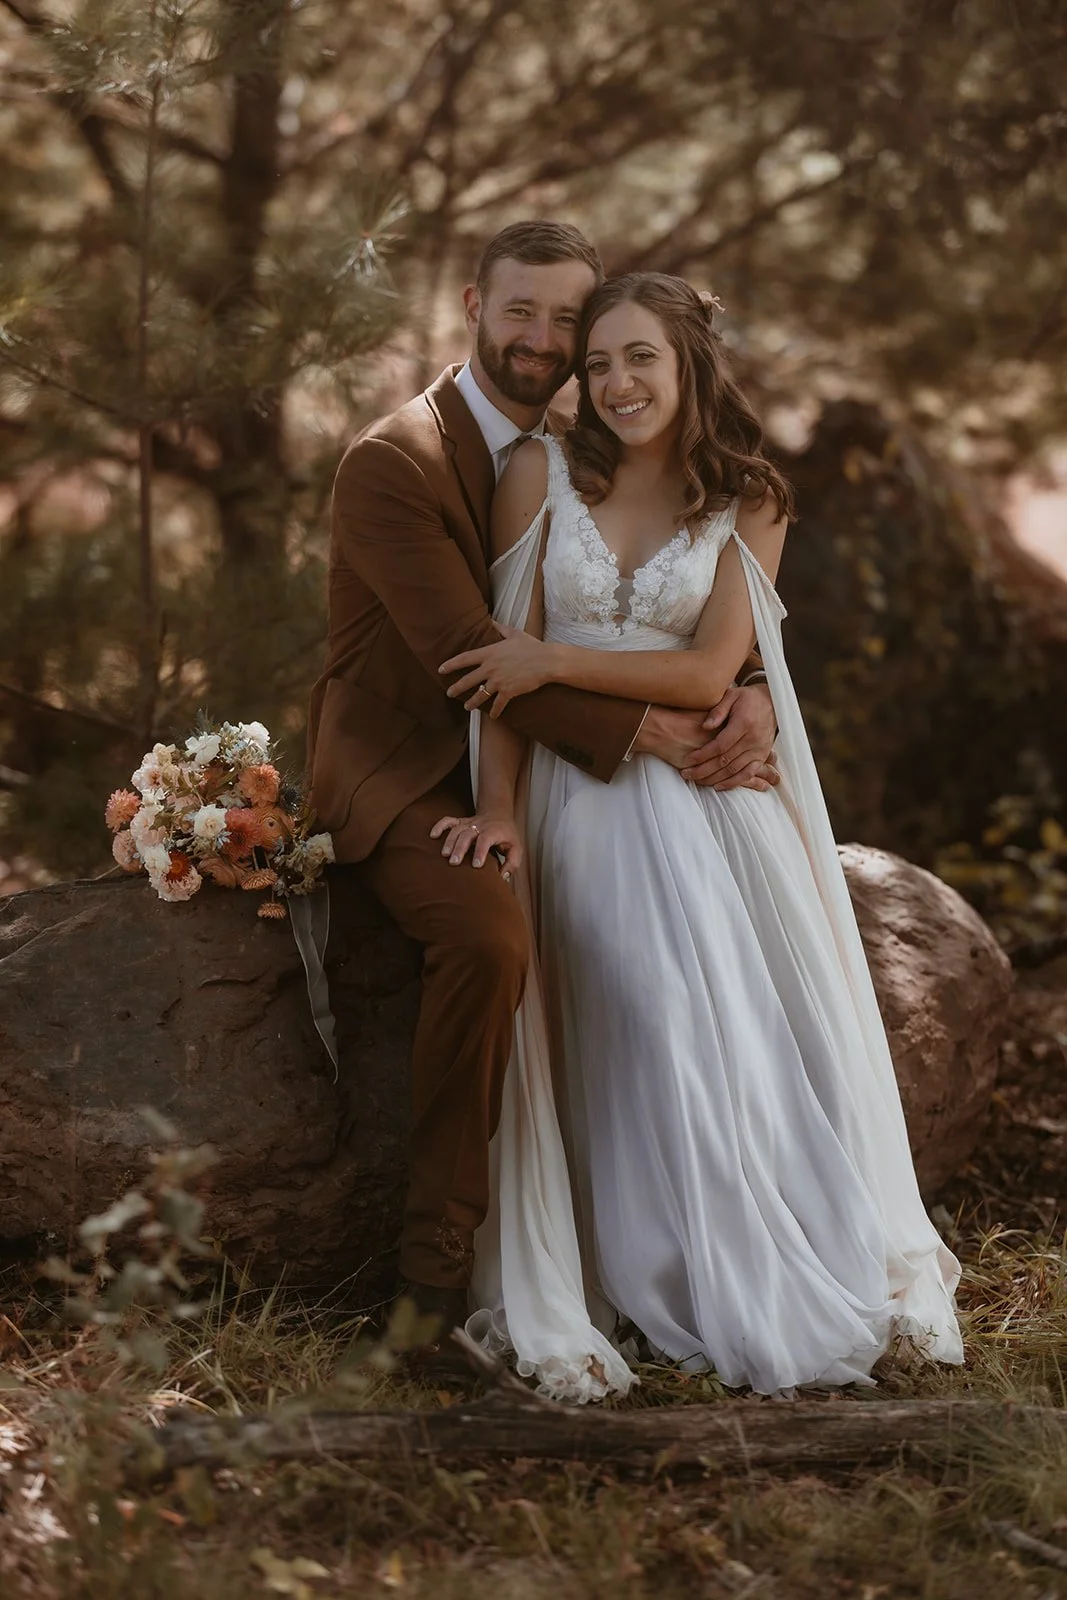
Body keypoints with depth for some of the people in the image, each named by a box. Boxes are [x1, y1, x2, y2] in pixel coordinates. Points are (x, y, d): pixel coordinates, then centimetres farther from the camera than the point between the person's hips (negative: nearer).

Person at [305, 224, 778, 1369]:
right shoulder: (392, 462, -13)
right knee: (490, 933, -36)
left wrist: (750, 691, -15)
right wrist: (643, 733, -28)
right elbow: (471, 656, -22)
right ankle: (438, 1262, -22)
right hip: (405, 775, -7)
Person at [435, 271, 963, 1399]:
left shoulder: (747, 506, 7)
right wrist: (499, 808, -11)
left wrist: (556, 660, -11)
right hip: (579, 797, -1)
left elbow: (706, 673, -4)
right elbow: (504, 662, 0)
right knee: (662, 1022, -17)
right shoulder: (542, 475, 4)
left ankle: (862, 1272, 6)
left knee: (768, 1030, -10)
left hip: (708, 795, 1)